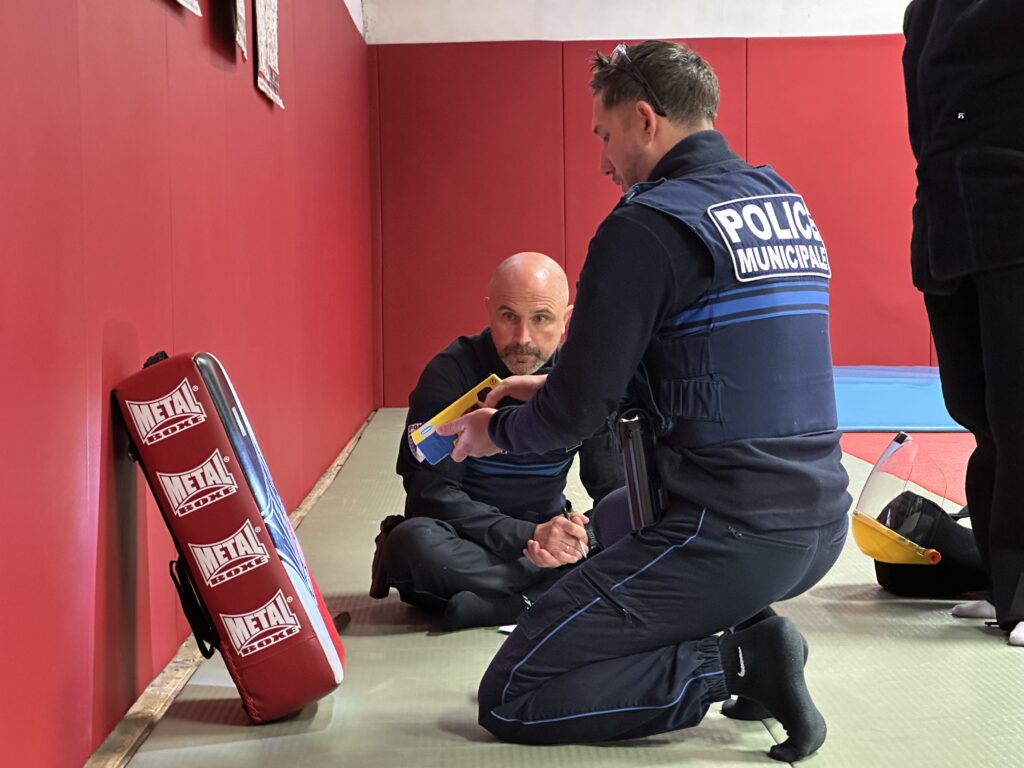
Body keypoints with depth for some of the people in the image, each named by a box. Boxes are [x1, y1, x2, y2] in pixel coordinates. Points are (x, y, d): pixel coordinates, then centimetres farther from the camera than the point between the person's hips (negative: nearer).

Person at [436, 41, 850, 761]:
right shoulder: (787, 202, 12)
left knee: (511, 701, 0)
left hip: (730, 537, -9)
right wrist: (549, 390, 22)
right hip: (822, 526, 9)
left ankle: (737, 663, -8)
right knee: (612, 518, 37)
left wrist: (497, 431, 10)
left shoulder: (647, 225, -14)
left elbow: (579, 409, -13)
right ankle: (752, 627, 13)